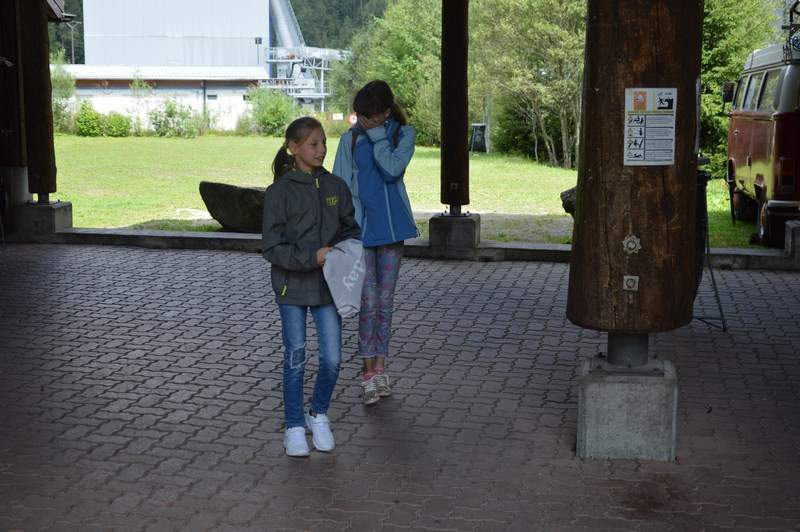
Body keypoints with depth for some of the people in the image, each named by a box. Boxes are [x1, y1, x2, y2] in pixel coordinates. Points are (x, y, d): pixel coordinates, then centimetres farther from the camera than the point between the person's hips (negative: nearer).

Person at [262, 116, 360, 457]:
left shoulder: (335, 187, 3)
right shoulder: (280, 192, -9)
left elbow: (351, 229, 13)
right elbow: (272, 247, -11)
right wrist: (312, 257, -21)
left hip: (328, 285, 3)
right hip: (292, 286, -3)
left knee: (332, 359, 1)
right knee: (295, 359, 5)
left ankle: (319, 415, 26)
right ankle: (294, 426, 21)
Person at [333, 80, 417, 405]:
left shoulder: (403, 134, 0)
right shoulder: (350, 139, 0)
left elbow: (392, 169, -18)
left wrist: (376, 133, -12)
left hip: (391, 228, 1)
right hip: (361, 229, -1)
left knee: (385, 301, 9)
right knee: (369, 302, -2)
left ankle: (380, 368, 20)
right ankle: (369, 373, 7)